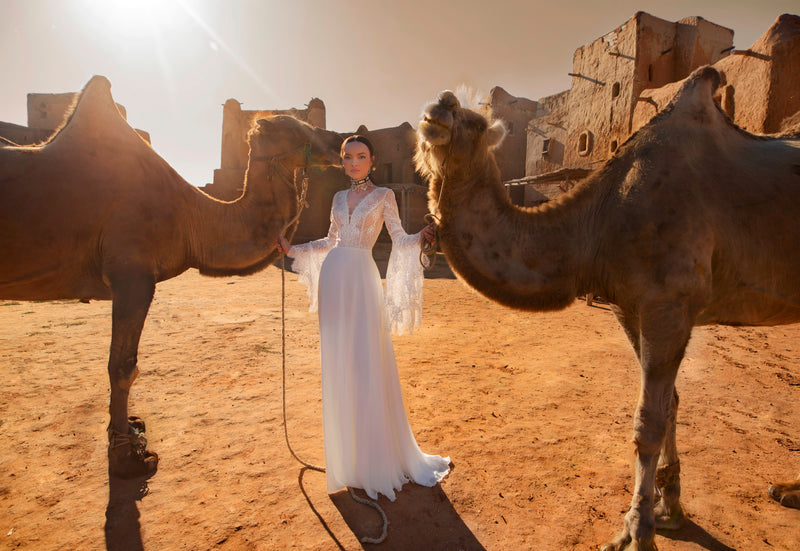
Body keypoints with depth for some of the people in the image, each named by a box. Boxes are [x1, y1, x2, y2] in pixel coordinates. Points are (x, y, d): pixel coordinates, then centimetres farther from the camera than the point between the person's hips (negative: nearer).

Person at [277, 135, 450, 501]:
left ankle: (378, 456, 11)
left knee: (367, 363, -4)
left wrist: (421, 237, -20)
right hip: (334, 279, 5)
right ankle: (345, 453, 21)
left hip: (362, 279, -4)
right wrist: (292, 249, 23)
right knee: (337, 364, 7)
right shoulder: (339, 198, 17)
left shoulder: (383, 195, 4)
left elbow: (400, 239, -1)